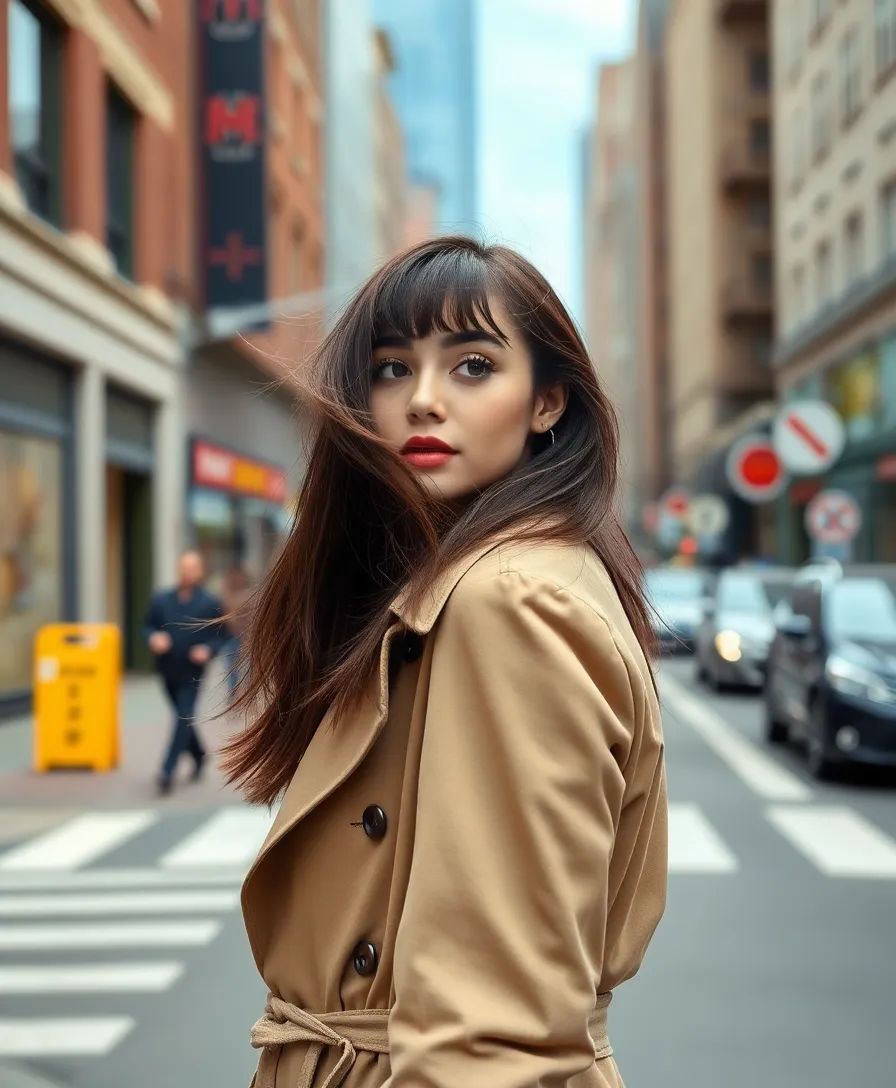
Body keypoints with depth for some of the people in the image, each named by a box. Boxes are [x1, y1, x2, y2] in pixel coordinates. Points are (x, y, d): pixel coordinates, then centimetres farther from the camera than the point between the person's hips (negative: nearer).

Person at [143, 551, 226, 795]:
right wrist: (153, 638, -13)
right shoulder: (162, 600, 3)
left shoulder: (210, 604, -5)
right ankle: (198, 756, 39)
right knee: (183, 718, 17)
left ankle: (167, 772, -11)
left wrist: (208, 650, -21)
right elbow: (148, 626, 9)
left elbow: (220, 636, -2)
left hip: (192, 673, -4)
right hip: (168, 671, 4)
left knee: (183, 719, -10)